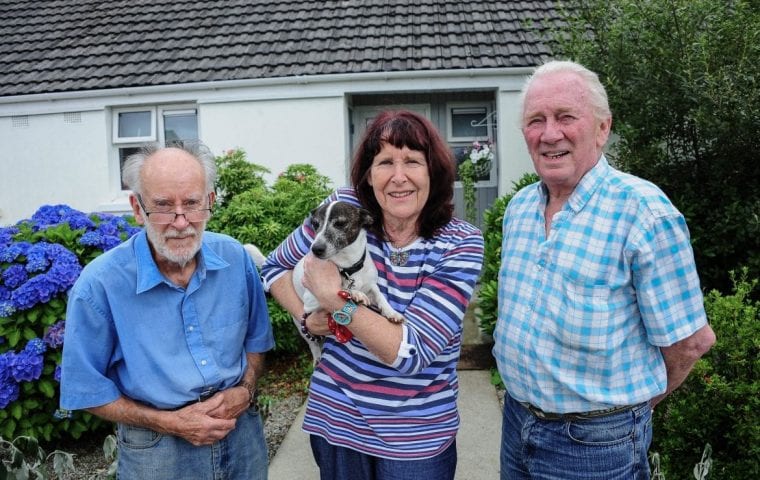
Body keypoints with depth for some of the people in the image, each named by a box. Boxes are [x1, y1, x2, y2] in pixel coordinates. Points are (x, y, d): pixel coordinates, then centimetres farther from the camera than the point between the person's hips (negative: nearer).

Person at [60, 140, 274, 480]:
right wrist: (168, 422, -16)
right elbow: (87, 389, -9)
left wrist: (244, 392, -11)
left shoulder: (235, 259, -8)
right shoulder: (99, 284, -18)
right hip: (156, 449, -3)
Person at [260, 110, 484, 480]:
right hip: (334, 417, 2)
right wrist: (308, 316, -12)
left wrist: (334, 297, -24)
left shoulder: (461, 244, -16)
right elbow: (275, 268, 5)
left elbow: (410, 352, -24)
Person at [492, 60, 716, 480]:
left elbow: (690, 340, -14)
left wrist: (630, 401, 1)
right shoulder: (519, 207, 1)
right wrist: (524, 402, 12)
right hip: (516, 420, 6)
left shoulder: (644, 212, -20)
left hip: (596, 443, -6)